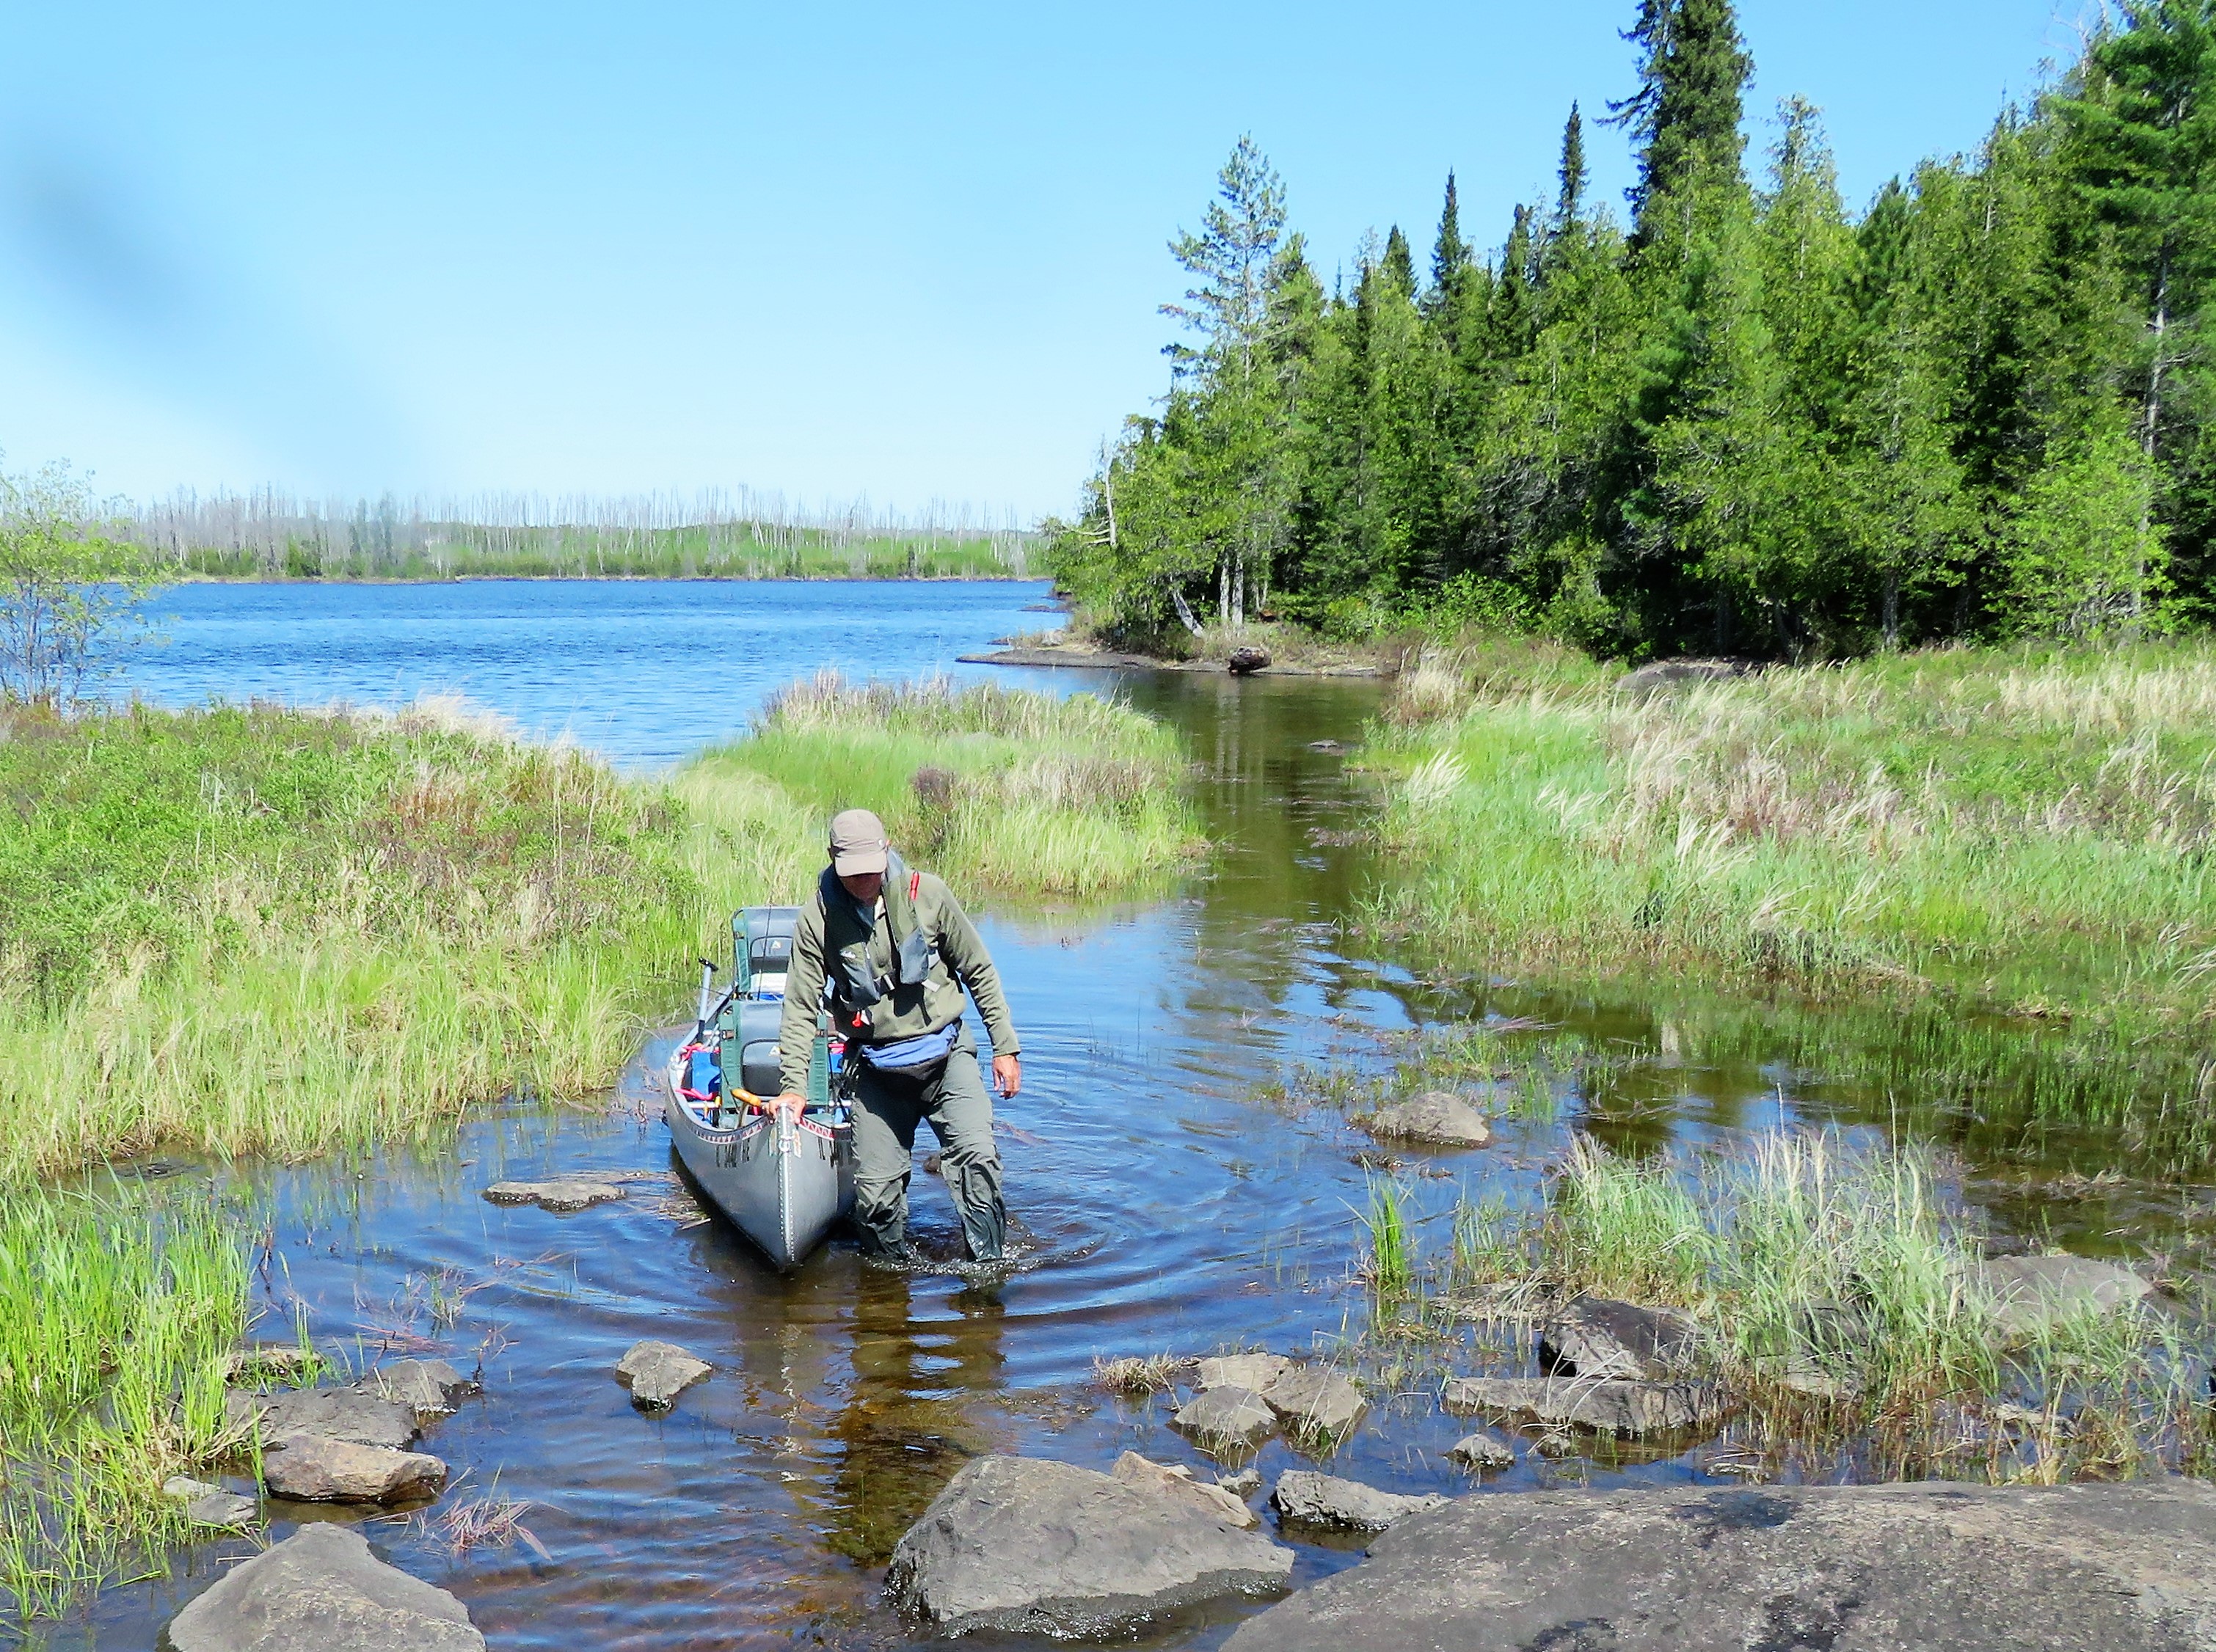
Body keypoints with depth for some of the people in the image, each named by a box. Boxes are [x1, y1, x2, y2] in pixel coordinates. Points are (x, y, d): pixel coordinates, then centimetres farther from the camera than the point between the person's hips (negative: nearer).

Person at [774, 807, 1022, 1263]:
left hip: (945, 1051, -1)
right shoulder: (818, 919, -5)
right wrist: (794, 1085, -9)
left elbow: (979, 971, 4)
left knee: (976, 1156, -20)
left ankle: (988, 1270, -7)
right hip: (877, 1068, 1)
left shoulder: (926, 893, -6)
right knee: (874, 1192, -3)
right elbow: (800, 1008, -2)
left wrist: (1006, 1046, 3)